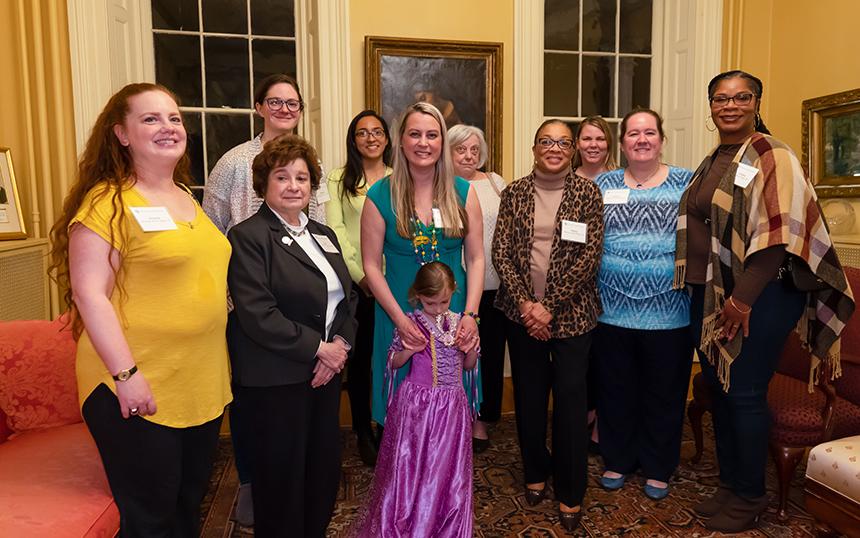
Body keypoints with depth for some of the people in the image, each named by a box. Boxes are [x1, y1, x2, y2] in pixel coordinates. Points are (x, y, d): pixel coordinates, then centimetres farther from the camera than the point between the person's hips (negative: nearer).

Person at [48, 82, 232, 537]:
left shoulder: (186, 197, 12)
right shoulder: (107, 203, -11)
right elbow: (89, 293, -17)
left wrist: (223, 362, 17)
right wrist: (126, 374, -22)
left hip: (203, 387, 7)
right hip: (137, 390, -7)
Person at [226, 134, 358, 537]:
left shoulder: (323, 235, 13)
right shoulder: (248, 237, -9)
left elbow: (348, 298, 14)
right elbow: (257, 316, -19)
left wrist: (341, 345, -4)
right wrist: (319, 348, -15)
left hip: (326, 370, 7)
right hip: (276, 379, -6)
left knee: (325, 471, 13)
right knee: (283, 479, 7)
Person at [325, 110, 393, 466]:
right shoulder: (339, 179, 5)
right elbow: (334, 230, -2)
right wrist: (360, 274, -10)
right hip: (356, 283, -1)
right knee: (360, 356, 5)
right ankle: (364, 433, 20)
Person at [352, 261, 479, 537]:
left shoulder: (460, 323, 2)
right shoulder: (409, 323, -6)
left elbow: (469, 366, 12)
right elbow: (393, 363, 4)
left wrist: (471, 350, -8)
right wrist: (410, 351, -15)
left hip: (451, 405, 2)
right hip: (415, 403, -2)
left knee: (446, 468, 9)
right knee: (409, 465, 5)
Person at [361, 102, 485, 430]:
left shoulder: (462, 192, 1)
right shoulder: (381, 196, -4)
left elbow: (476, 258, 2)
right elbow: (371, 265, -4)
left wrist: (470, 313, -8)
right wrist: (400, 318, -12)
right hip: (400, 318, -1)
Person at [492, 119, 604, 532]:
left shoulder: (587, 192, -1)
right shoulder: (514, 193, 4)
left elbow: (590, 255, -8)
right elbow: (501, 252, -1)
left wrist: (550, 307, -14)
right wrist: (525, 302, -12)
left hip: (571, 313, -2)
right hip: (521, 311, 2)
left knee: (570, 399, 2)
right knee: (528, 396, 11)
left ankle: (570, 493, 19)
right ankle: (536, 472, 33)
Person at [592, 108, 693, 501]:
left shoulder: (687, 183, 3)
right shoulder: (603, 185, 7)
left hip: (669, 313, -1)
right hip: (612, 310, 1)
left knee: (664, 393, 11)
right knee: (616, 390, 13)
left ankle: (658, 468, 30)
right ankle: (617, 460, 32)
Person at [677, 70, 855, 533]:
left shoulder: (771, 155, -8)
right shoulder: (711, 162, 14)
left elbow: (778, 233, -16)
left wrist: (742, 299, -19)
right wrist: (703, 294, 11)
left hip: (757, 298, -7)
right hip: (708, 295, 7)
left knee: (744, 395, 1)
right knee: (718, 390, 13)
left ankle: (749, 498, 19)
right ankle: (728, 484, 29)